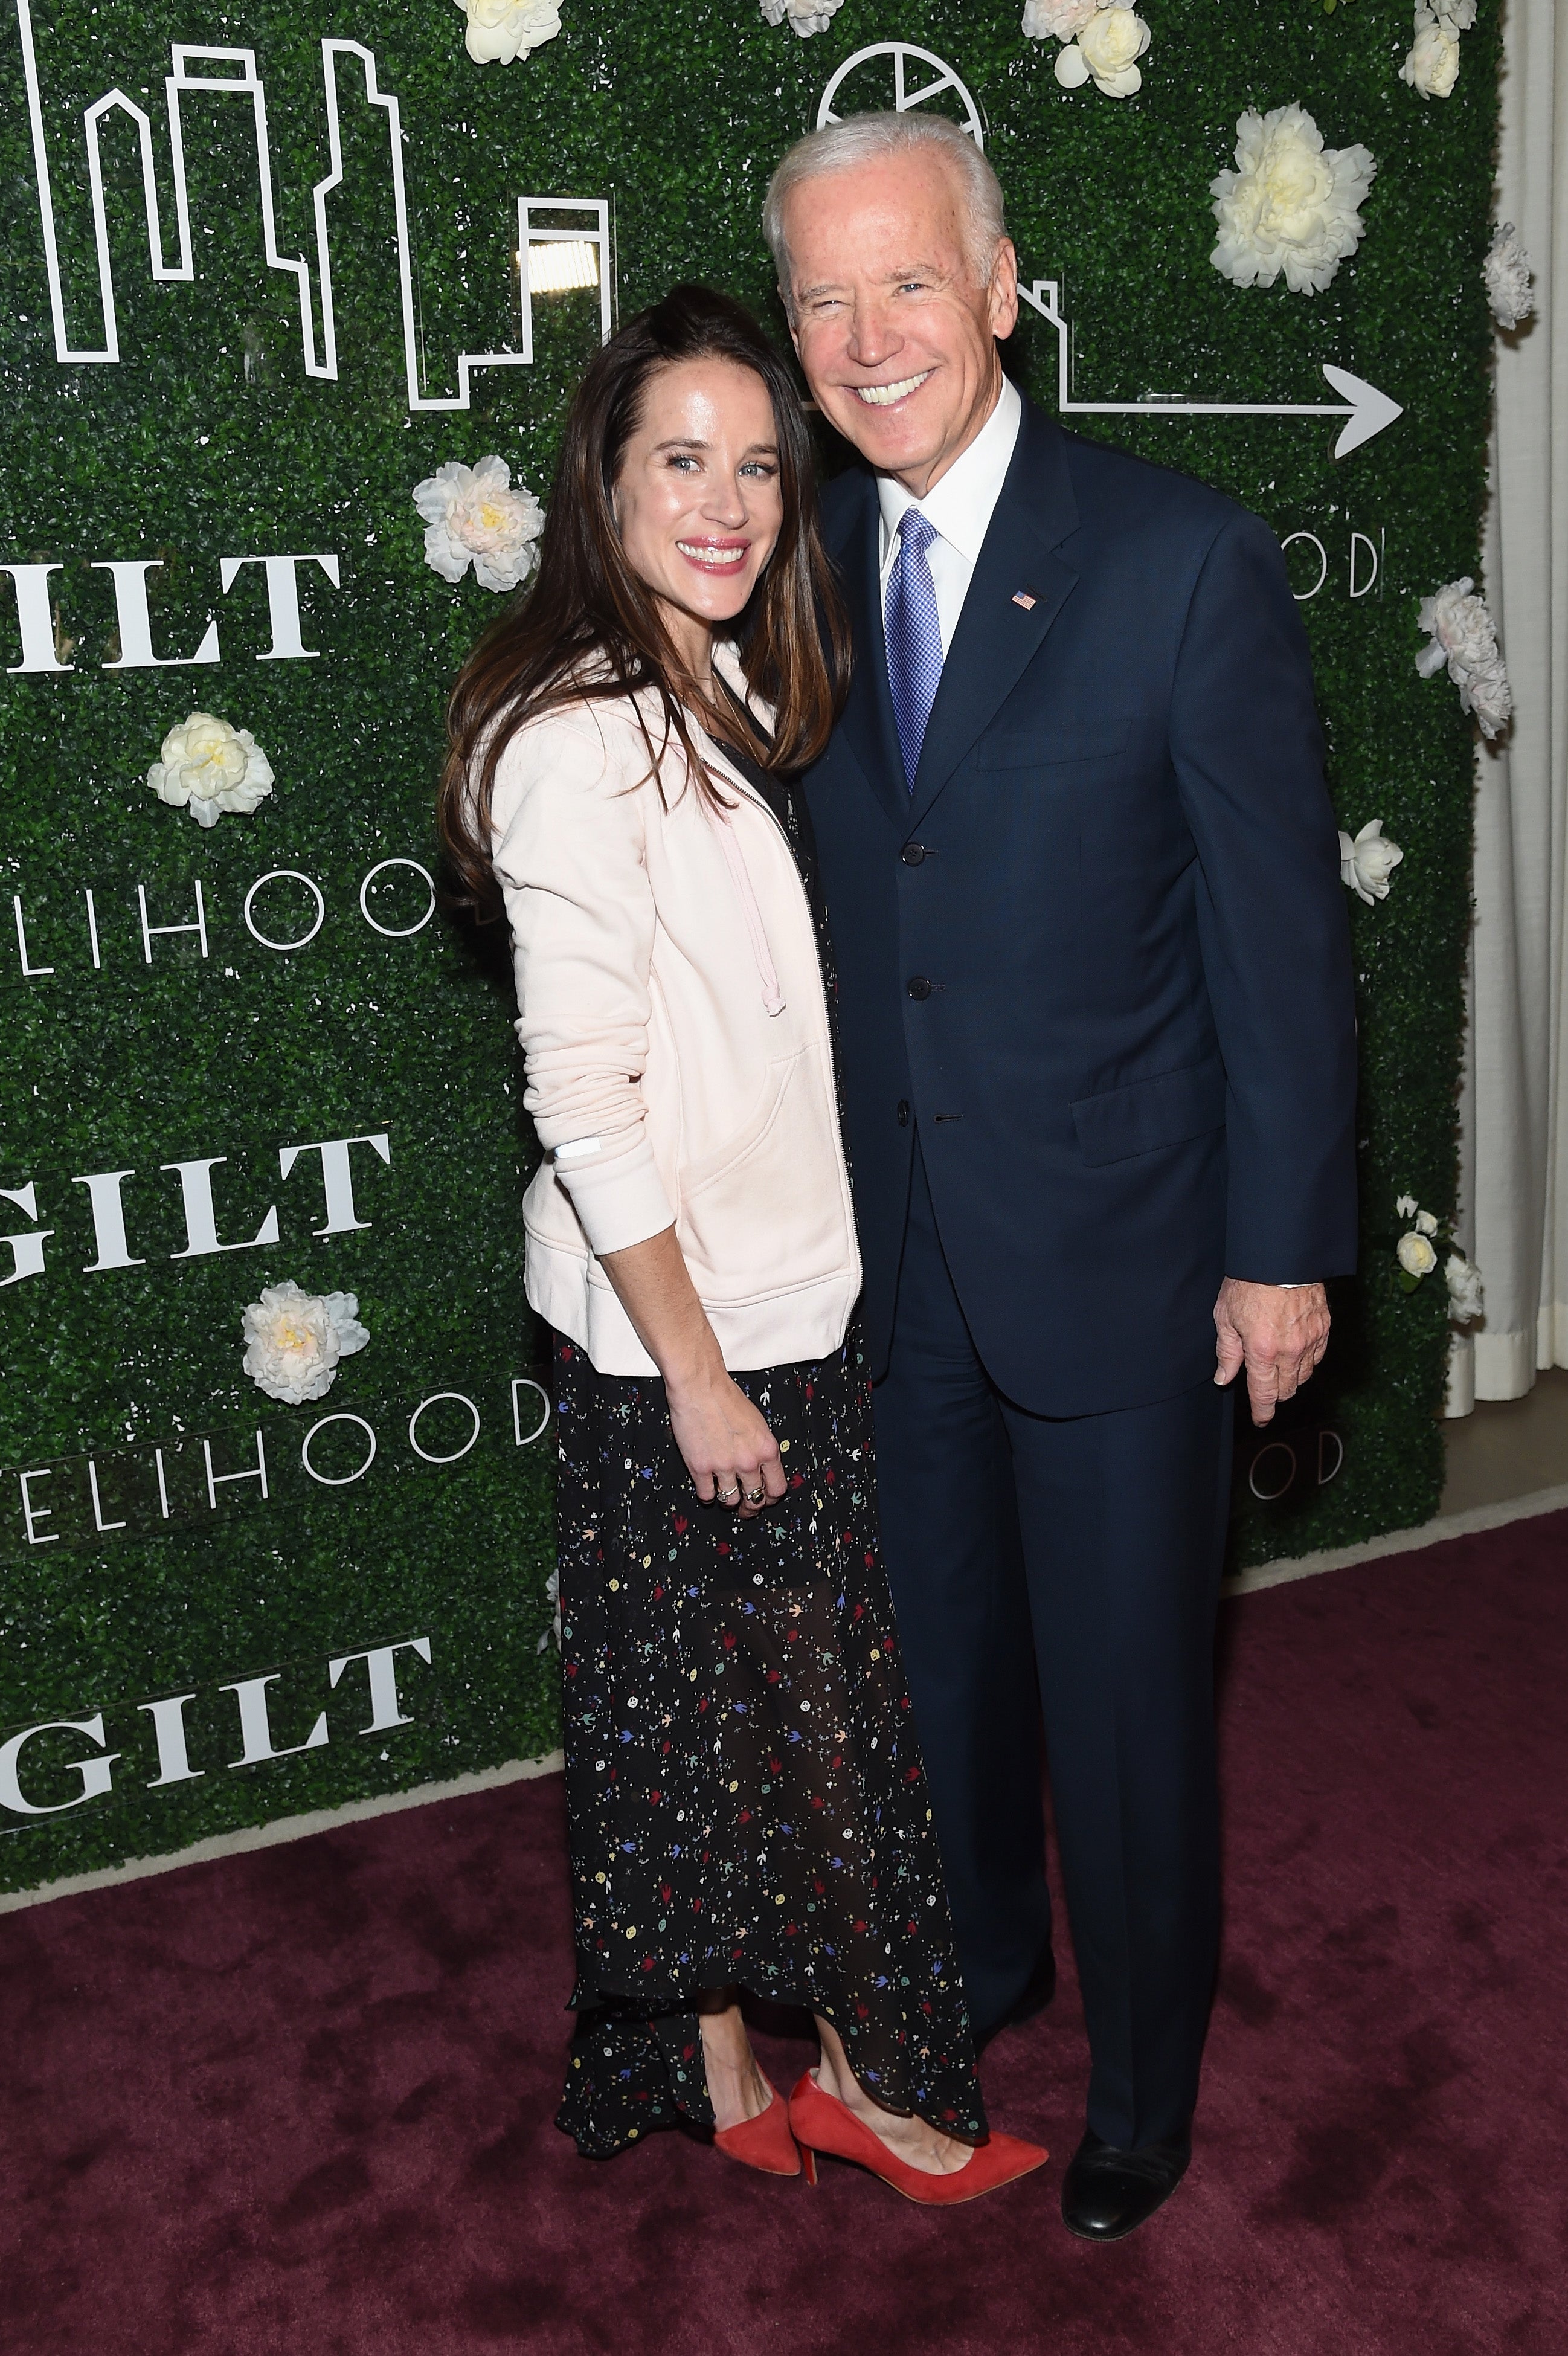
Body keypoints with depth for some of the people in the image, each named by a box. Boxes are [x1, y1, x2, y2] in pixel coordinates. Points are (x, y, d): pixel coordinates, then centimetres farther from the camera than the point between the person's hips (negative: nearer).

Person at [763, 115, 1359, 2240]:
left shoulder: (1186, 563, -12)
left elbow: (1282, 926, -10)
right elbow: (822, 890, 8)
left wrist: (1284, 1245, -10)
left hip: (1112, 1241, -4)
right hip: (893, 1243, 5)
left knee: (1125, 1684, 10)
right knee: (940, 1645, 21)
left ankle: (1145, 2071, 36)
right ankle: (978, 1964, 48)